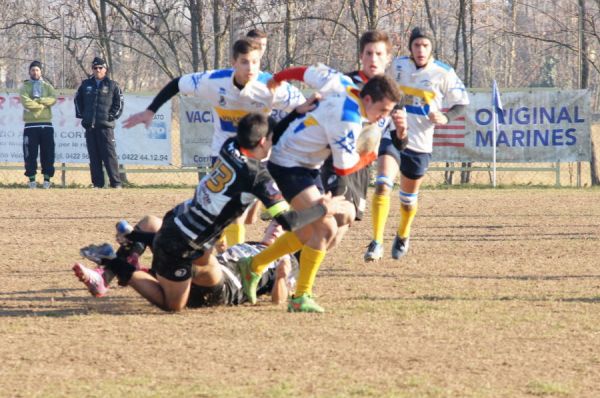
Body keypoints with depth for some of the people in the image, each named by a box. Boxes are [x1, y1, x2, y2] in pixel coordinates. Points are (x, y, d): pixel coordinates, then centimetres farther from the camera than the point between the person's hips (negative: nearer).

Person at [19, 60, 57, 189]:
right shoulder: (25, 87, 7)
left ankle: (47, 178, 5)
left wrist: (37, 100, -15)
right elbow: (26, 102, -12)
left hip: (46, 124, 2)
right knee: (30, 153, -3)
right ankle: (31, 178, 1)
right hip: (31, 125, -2)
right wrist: (43, 104, -9)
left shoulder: (47, 86, 13)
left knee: (48, 152, 1)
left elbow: (53, 99, -7)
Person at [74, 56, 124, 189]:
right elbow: (78, 99, 23)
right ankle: (97, 183, 6)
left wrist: (113, 115, -3)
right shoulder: (86, 84, 14)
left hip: (106, 125, -4)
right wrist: (80, 114, 13)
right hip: (90, 125, 4)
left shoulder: (112, 85, 5)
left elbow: (119, 102, 6)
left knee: (109, 154, -8)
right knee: (94, 156, 3)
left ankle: (116, 182, -8)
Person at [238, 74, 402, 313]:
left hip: (307, 167, 10)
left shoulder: (347, 96, 0)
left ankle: (254, 266, 32)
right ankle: (300, 298, -15)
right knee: (325, 228, -19)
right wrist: (369, 157, -5)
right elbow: (343, 167, -21)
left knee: (309, 232, 18)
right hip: (289, 166, -10)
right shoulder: (348, 118, -27)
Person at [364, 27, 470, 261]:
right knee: (383, 185, -21)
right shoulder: (398, 66, 2)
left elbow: (462, 103, 0)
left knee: (409, 196, 15)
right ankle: (377, 243, -24)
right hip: (392, 135, 0)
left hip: (420, 143, 0)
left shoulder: (443, 73, -6)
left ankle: (403, 236, 44)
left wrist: (445, 118, -17)